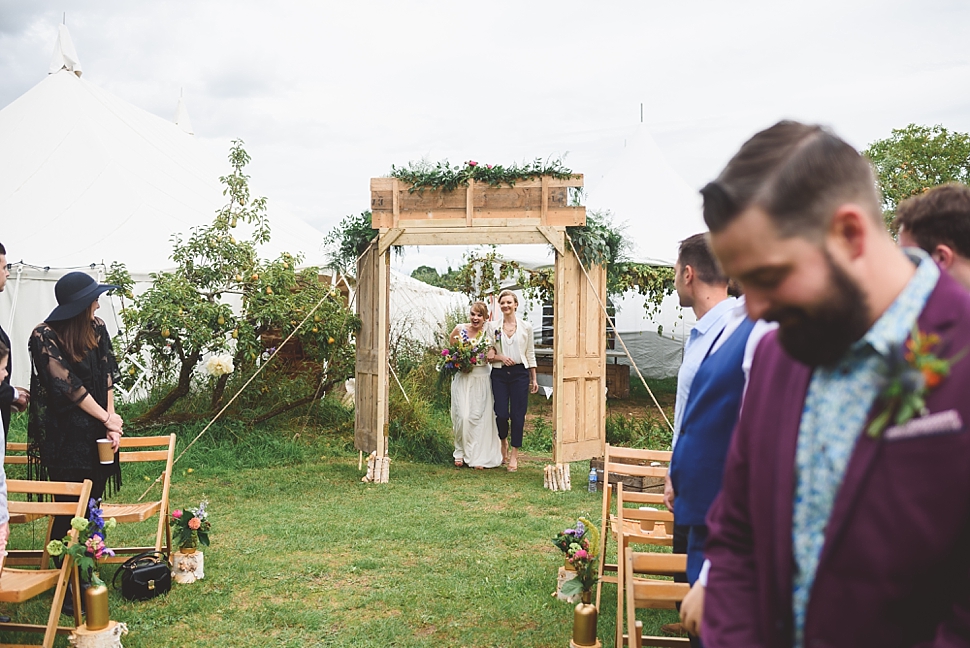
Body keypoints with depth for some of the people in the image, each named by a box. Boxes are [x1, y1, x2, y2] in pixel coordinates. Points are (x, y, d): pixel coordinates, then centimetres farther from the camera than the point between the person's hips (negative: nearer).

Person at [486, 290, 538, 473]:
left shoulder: (526, 327, 5)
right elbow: (488, 354, 6)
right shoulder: (493, 327, 5)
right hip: (499, 374, 0)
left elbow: (530, 354, 8)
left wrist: (534, 379, 7)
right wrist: (500, 357, -15)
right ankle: (504, 441, 29)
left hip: (520, 373, 0)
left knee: (517, 414, -1)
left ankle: (514, 454, 10)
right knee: (501, 414, -3)